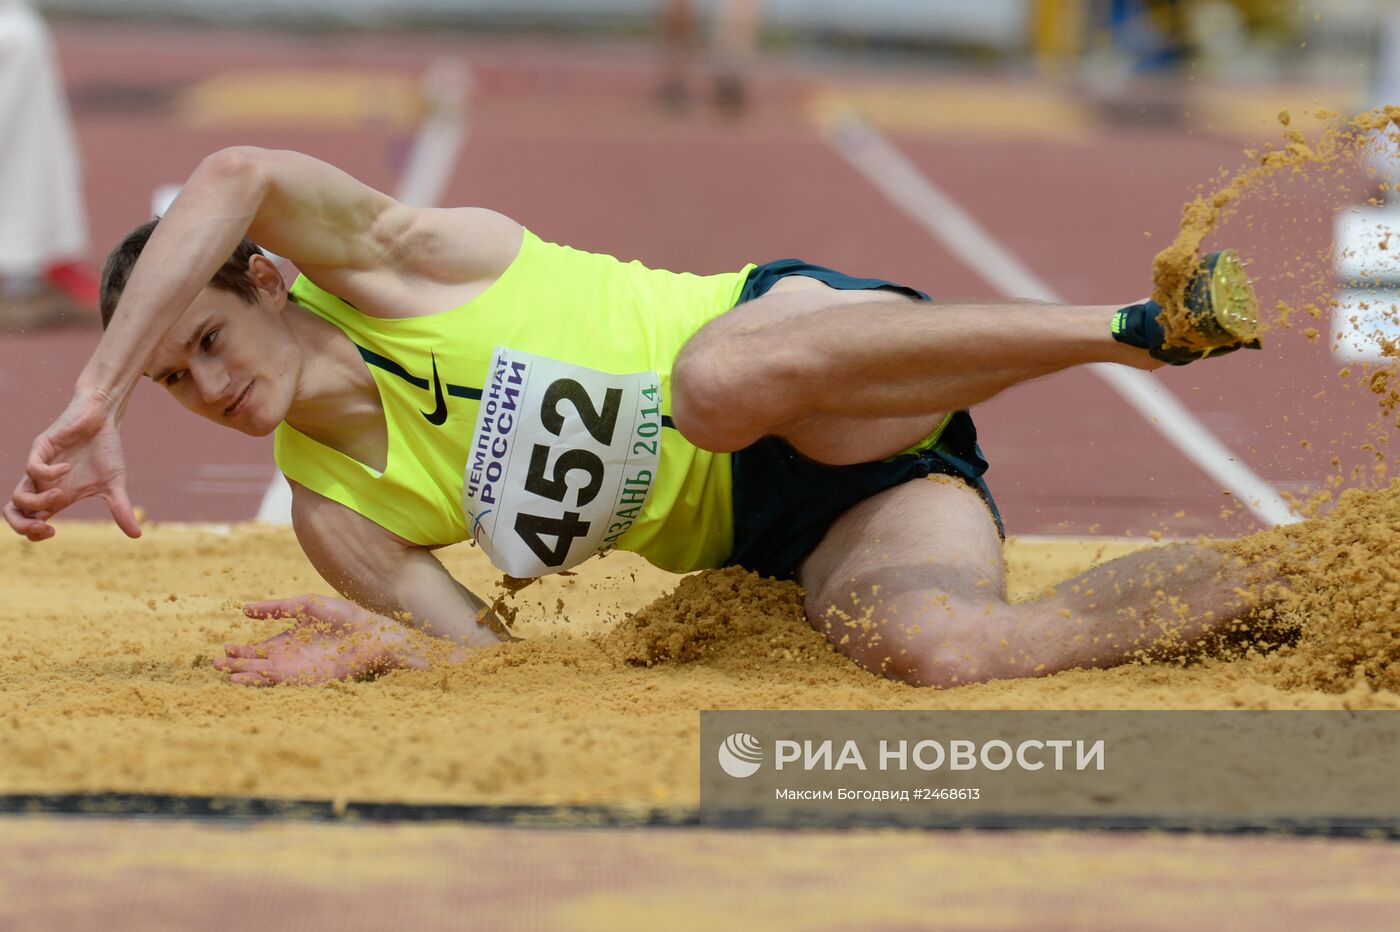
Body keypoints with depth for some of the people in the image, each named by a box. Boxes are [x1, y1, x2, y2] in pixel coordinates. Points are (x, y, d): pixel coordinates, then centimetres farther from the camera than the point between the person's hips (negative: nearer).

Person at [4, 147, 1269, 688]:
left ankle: (1138, 323, -29)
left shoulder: (379, 263, -10)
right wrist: (380, 650, -18)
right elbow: (491, 651, 4)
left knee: (717, 376, -43)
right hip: (764, 529, 5)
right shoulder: (334, 510, 7)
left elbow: (238, 179, -30)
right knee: (941, 650, -30)